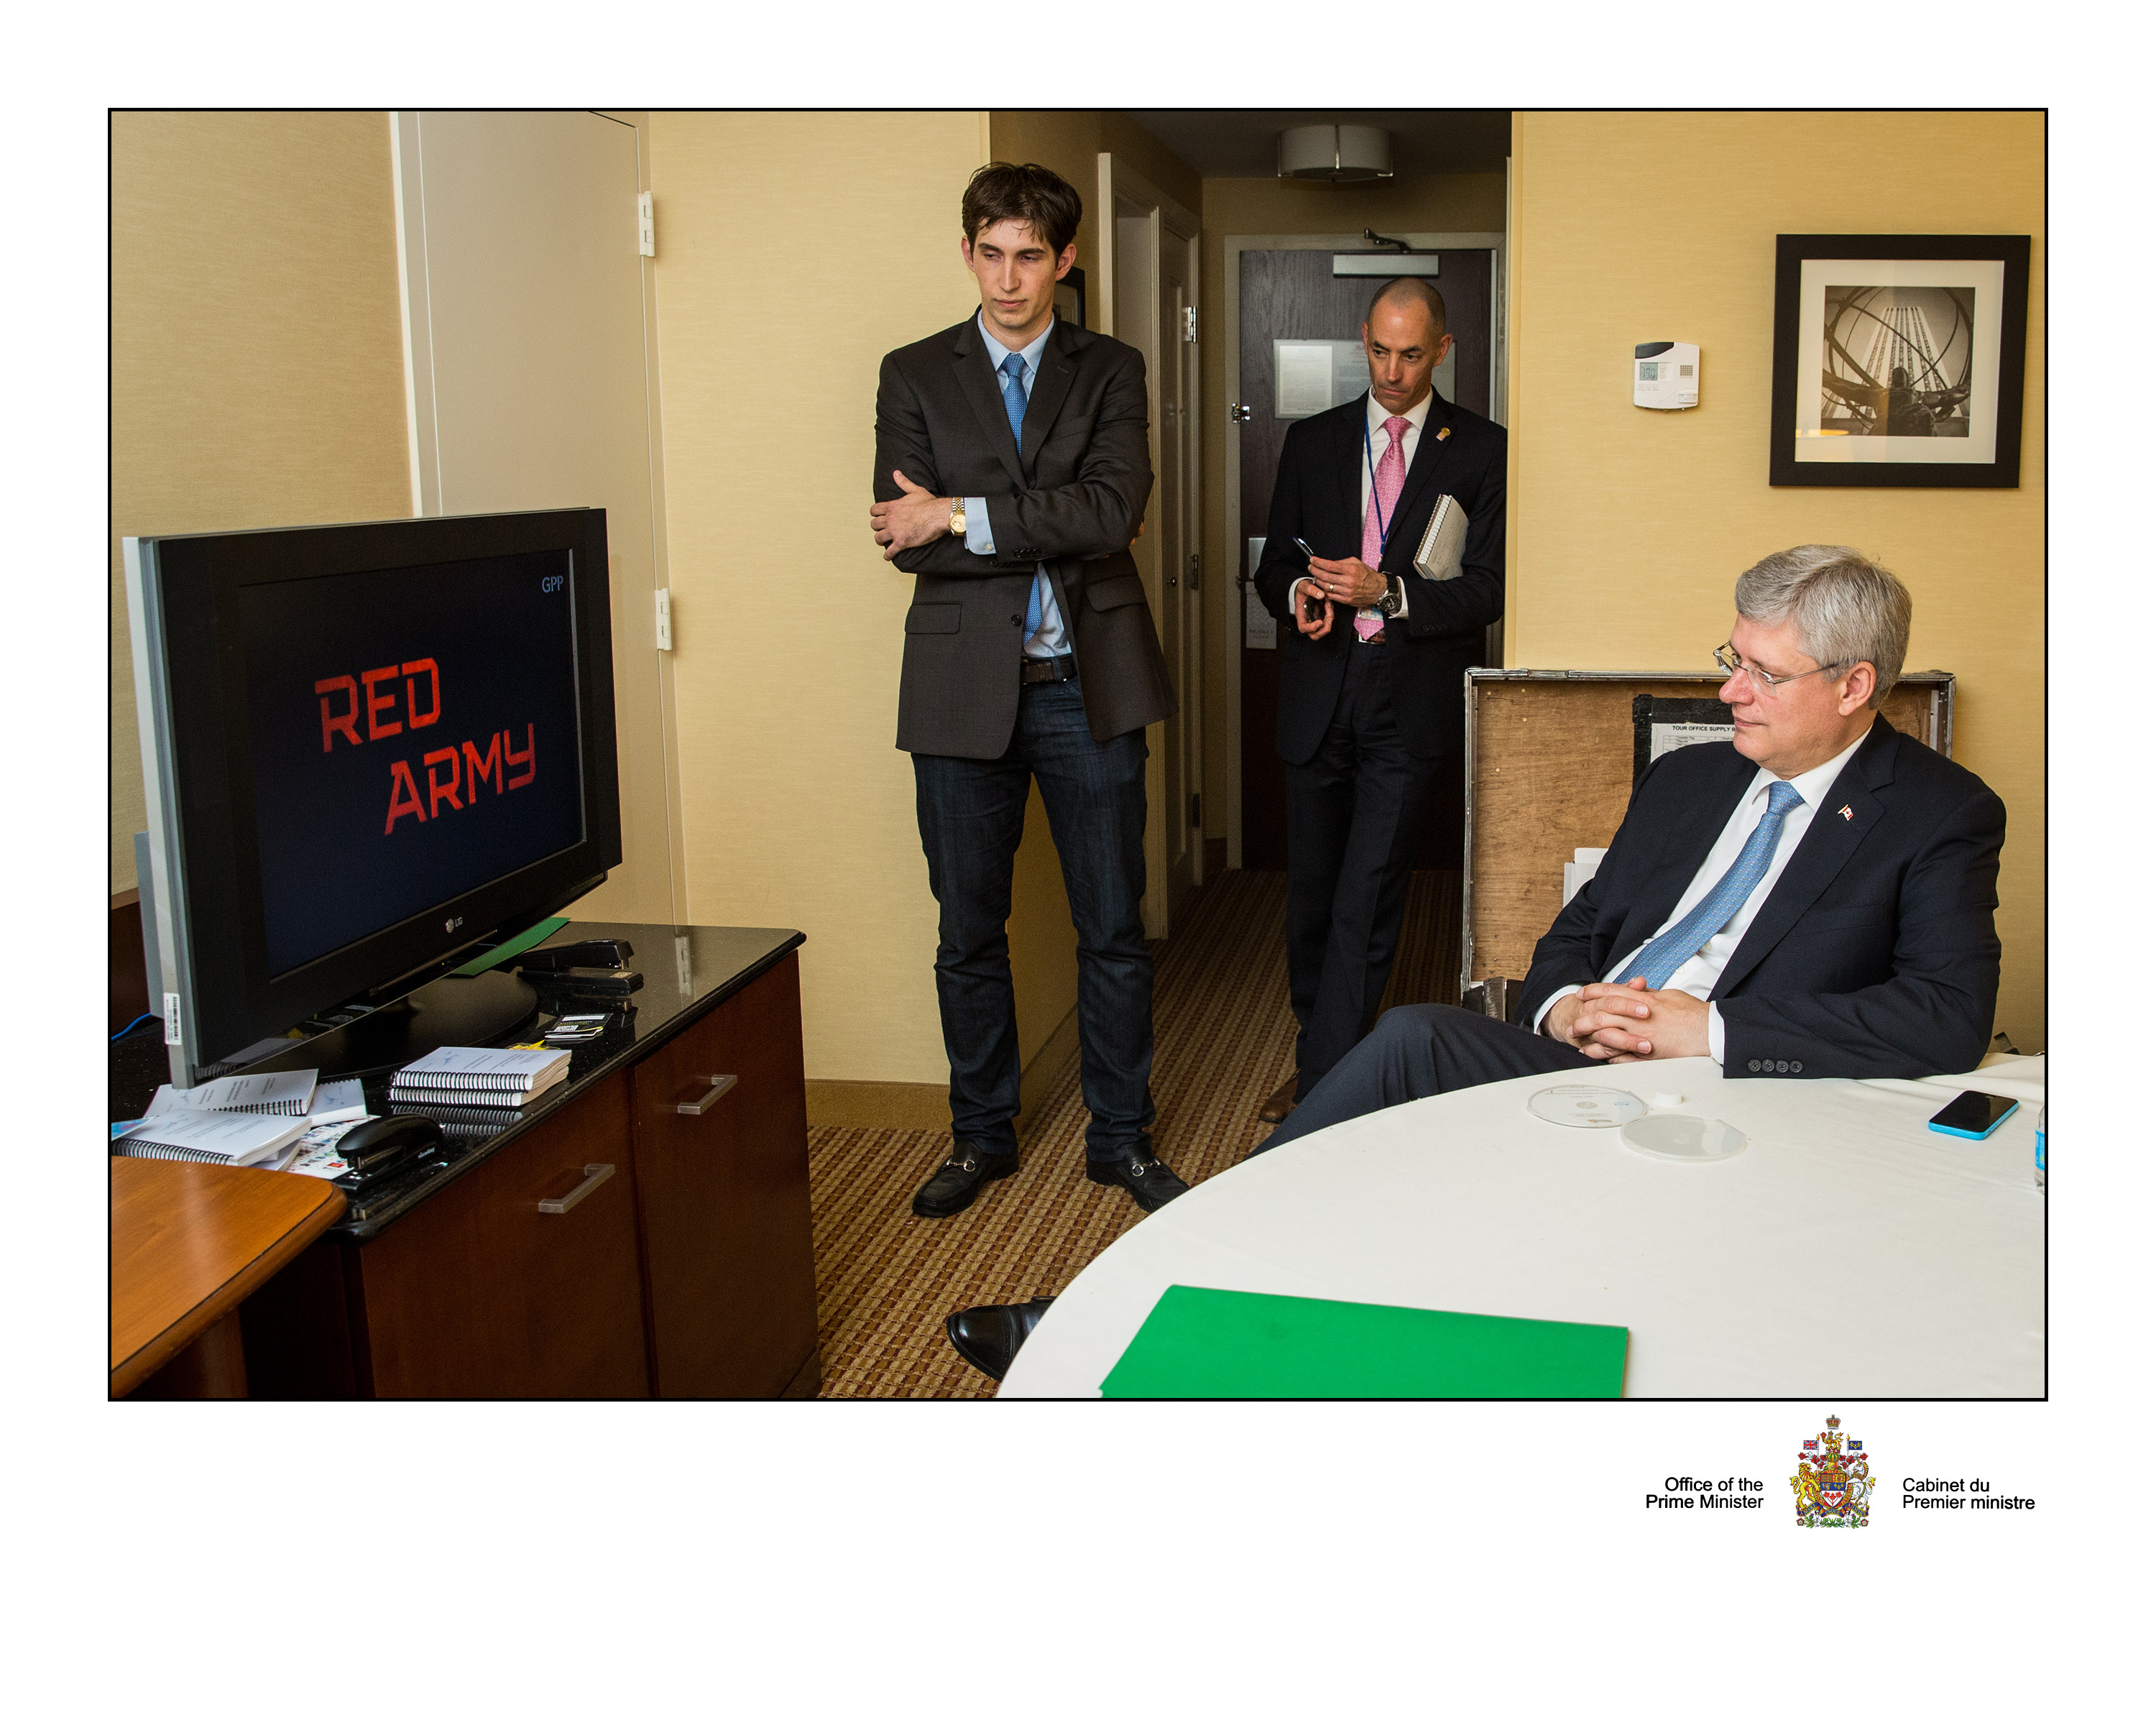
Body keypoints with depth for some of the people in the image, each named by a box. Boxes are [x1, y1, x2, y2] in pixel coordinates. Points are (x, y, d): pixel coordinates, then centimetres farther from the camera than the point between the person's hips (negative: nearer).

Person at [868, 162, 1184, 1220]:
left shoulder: (1111, 374, 6)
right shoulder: (914, 376, 6)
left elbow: (1112, 512, -11)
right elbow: (901, 537, -7)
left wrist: (963, 517, -14)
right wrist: (1049, 535, -11)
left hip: (1088, 684, 0)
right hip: (963, 689, 0)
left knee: (1113, 928, 7)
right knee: (968, 931, 9)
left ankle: (1120, 1138, 22)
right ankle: (981, 1135, 26)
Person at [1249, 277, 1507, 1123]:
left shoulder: (1482, 450, 3)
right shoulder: (1312, 441, 11)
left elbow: (1489, 586, -3)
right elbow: (1274, 561, 14)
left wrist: (1388, 592, -18)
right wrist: (1297, 592, -10)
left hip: (1409, 702, -3)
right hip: (1318, 698, 4)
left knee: (1365, 903, -10)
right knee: (1311, 894, 11)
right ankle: (1314, 1058, 27)